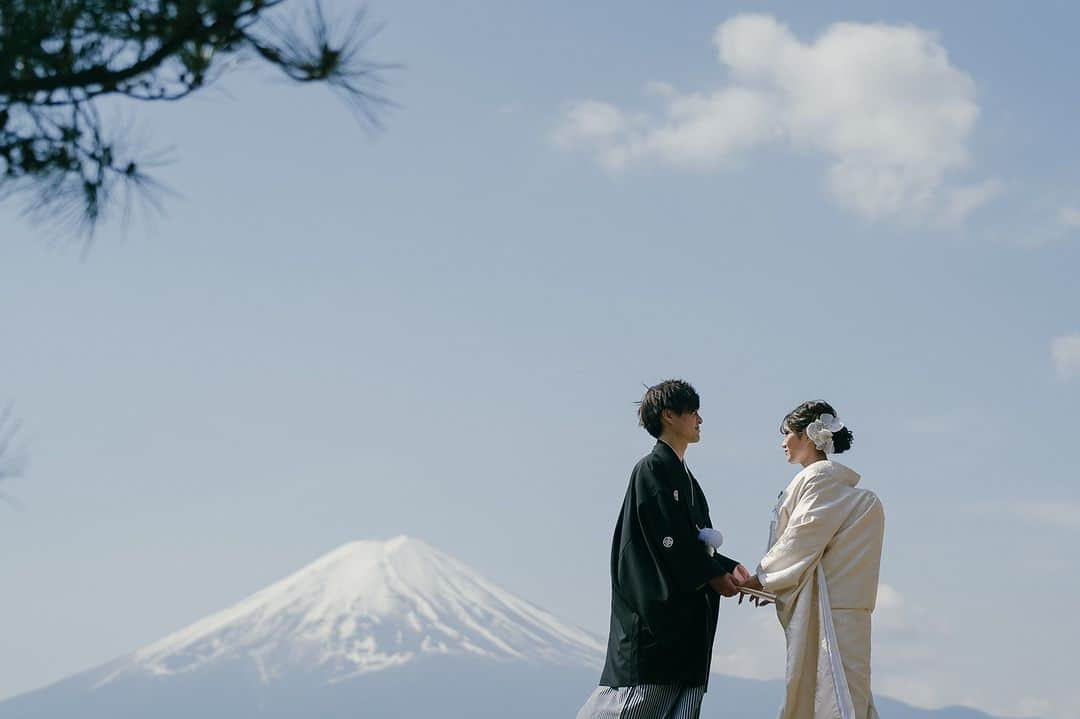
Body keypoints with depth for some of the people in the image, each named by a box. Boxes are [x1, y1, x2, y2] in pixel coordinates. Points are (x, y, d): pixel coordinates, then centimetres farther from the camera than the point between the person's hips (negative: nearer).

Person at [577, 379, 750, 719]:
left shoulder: (684, 475, 21)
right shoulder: (652, 468, -7)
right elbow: (669, 537, -15)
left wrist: (728, 567, 5)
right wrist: (713, 576, -13)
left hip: (687, 612, 9)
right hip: (655, 608, -9)